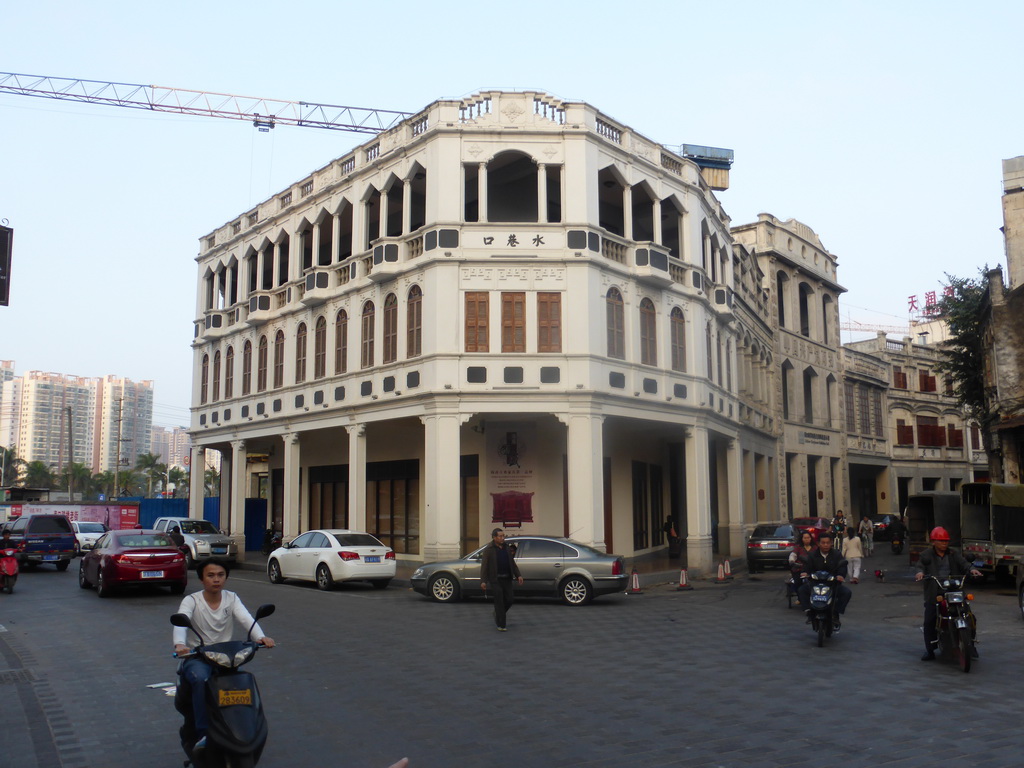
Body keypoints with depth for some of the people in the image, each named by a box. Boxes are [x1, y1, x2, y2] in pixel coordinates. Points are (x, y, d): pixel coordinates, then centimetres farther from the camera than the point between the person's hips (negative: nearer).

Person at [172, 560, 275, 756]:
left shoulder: (232, 599, 4)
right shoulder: (191, 601, -3)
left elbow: (246, 619, -13)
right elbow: (180, 622, -22)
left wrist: (260, 637, -34)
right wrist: (179, 644, -45)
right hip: (196, 658, -2)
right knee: (201, 679, -34)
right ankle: (202, 733, -26)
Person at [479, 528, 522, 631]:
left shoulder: (506, 549, 14)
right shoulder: (488, 551, -4)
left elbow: (513, 564, 18)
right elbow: (484, 566, -7)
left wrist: (518, 575, 6)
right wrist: (483, 581, -17)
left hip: (507, 579, 5)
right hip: (495, 580, -5)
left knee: (509, 600, 5)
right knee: (499, 602, -5)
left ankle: (497, 614, 32)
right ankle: (501, 625, 3)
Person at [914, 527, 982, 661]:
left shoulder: (953, 554, 14)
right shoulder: (927, 554, 6)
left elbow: (963, 563, 3)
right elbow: (920, 564, -5)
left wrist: (971, 569, -18)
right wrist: (920, 572, -27)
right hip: (933, 593, -2)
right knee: (929, 621, -5)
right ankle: (929, 650, 4)